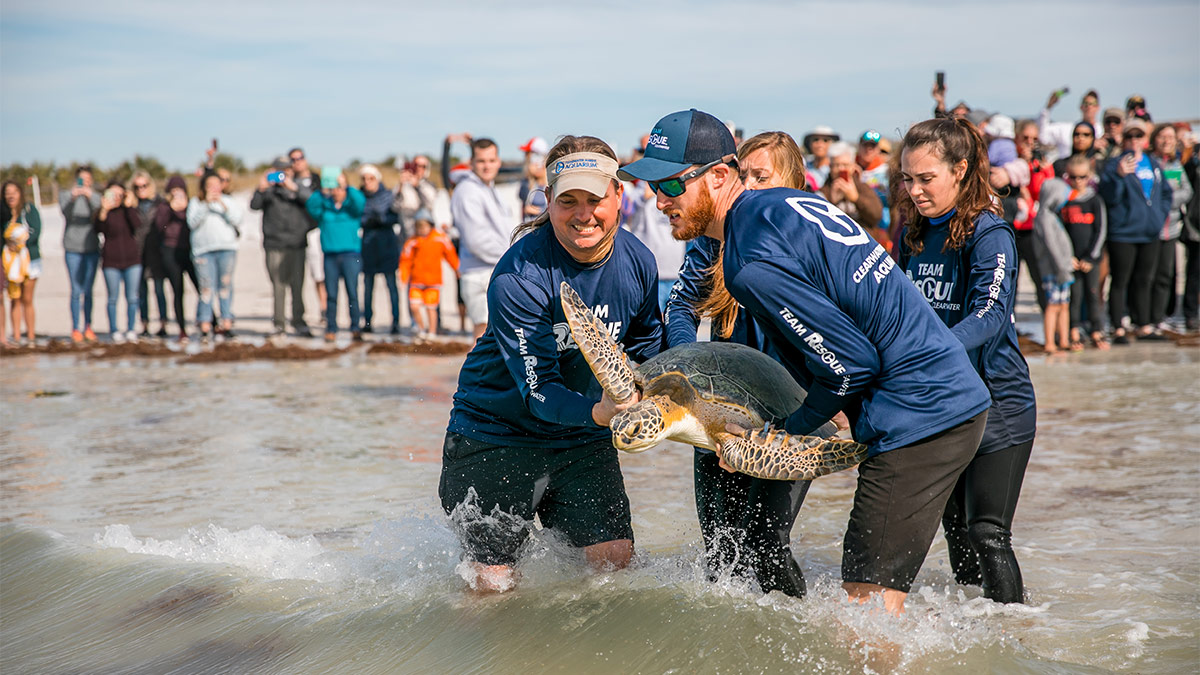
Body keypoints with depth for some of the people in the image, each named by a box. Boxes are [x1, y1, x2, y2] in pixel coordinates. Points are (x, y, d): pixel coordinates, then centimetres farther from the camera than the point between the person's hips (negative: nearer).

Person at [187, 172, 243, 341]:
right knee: (206, 288, -9)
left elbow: (237, 220, 4)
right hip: (203, 249, -1)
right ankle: (205, 326, -10)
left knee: (225, 285, -3)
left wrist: (223, 205, -7)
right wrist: (206, 204, -8)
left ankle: (227, 323, 0)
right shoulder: (195, 202, 14)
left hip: (227, 248, 1)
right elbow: (192, 223, -1)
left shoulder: (228, 201, 18)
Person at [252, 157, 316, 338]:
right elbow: (255, 205, -7)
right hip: (274, 245, -1)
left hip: (297, 244, 1)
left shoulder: (297, 188, 12)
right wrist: (261, 189, -24)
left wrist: (293, 188, -18)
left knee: (297, 284, -2)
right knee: (278, 286, -1)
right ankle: (278, 324, 4)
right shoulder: (270, 191, 8)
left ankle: (299, 323, 4)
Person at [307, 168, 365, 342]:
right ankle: (331, 329, 5)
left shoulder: (352, 206, 9)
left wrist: (346, 186, -20)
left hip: (350, 254, -2)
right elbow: (312, 205, -6)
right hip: (330, 255, 2)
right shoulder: (324, 207, 12)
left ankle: (355, 328, -8)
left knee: (352, 292, -9)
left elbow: (360, 201, -12)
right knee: (331, 294, 1)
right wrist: (323, 192, -19)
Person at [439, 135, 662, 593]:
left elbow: (648, 350, 12)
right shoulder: (519, 276, -25)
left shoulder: (638, 262, -6)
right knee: (493, 585, -7)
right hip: (498, 430, -5)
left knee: (614, 559, -7)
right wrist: (598, 412, -47)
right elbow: (539, 389, -28)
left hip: (583, 439, 5)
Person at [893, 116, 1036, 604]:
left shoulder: (989, 233, -14)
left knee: (987, 536, -9)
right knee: (955, 528, 13)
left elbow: (991, 312, -30)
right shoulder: (913, 236, 7)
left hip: (997, 403, -7)